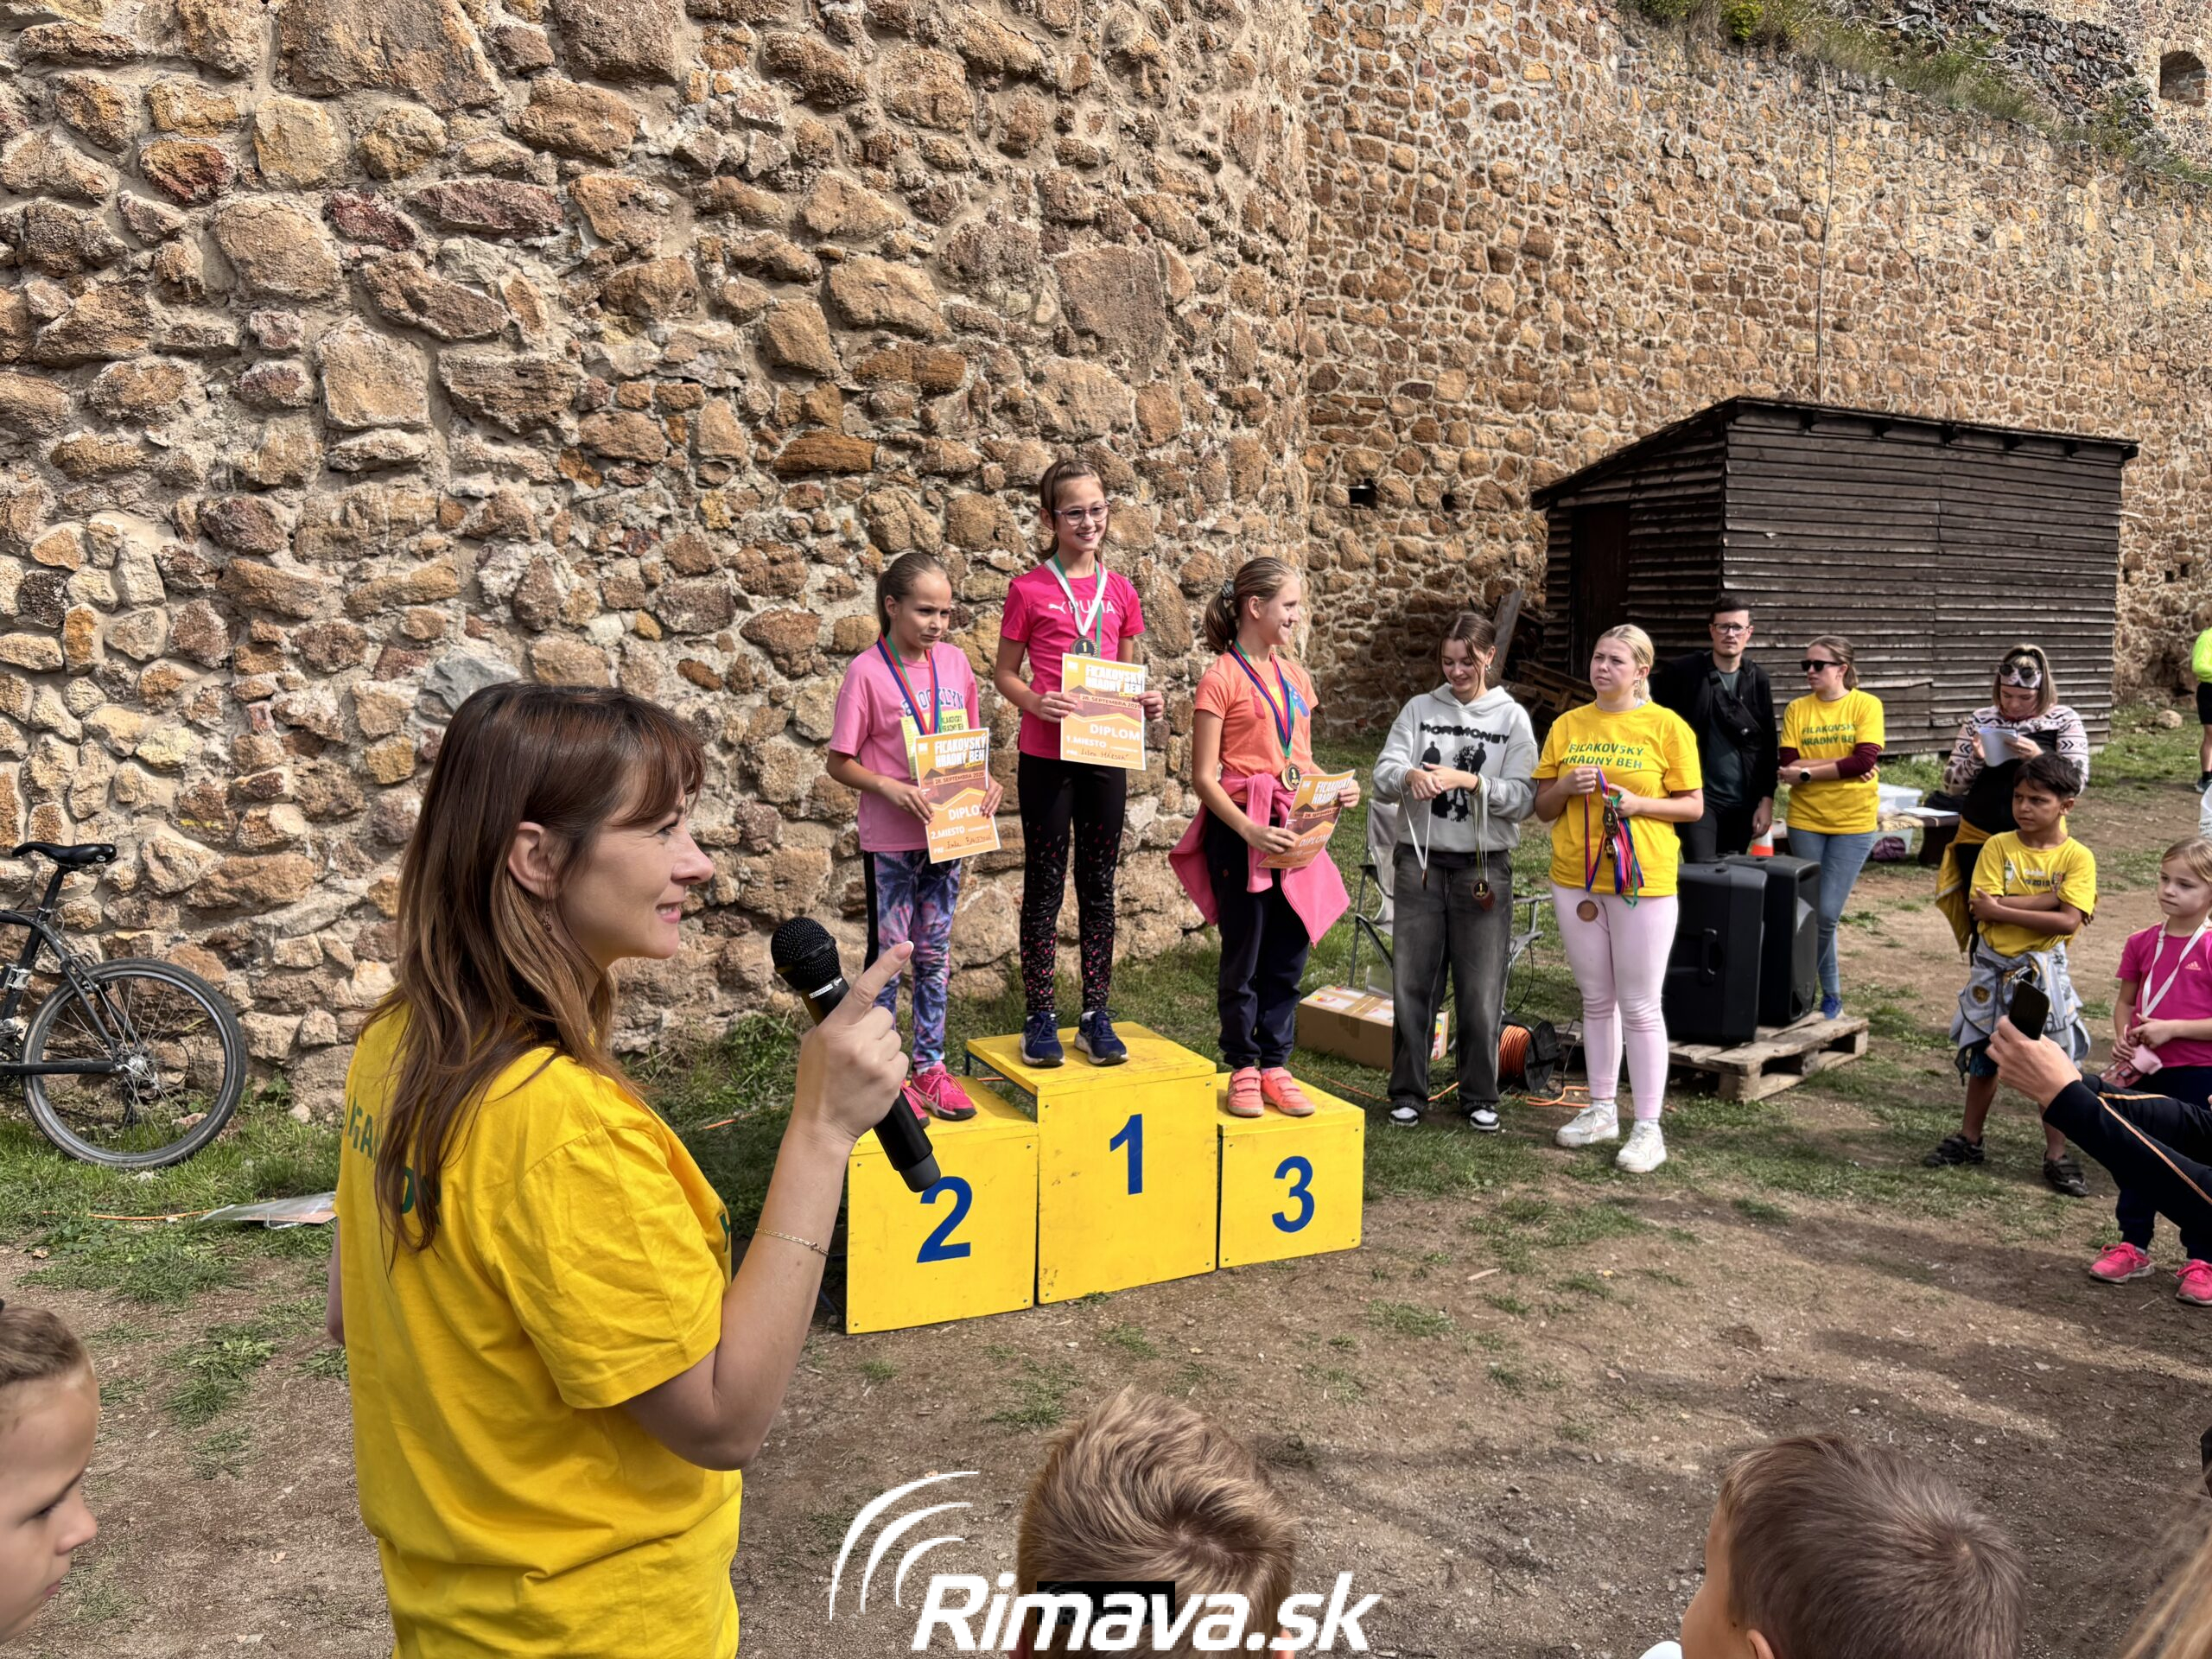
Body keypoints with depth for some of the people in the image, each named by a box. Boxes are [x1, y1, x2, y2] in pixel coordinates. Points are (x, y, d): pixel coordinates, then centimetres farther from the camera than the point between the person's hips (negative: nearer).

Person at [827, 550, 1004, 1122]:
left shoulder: (955, 661, 4)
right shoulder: (867, 671, -11)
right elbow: (839, 762, -8)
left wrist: (985, 781, -4)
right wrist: (890, 788, -23)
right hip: (890, 838, -5)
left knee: (935, 952, 13)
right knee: (889, 953, 6)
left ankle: (930, 1065, 25)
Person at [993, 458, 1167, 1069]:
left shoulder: (1119, 589, 7)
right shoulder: (1029, 590, -4)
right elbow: (1004, 674, 1)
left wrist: (1146, 702, -5)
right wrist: (1036, 702, -19)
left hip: (1106, 754, 4)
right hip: (1046, 755, -3)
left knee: (1099, 883, 9)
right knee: (1044, 884, 4)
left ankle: (1097, 1015, 19)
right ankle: (1041, 1017, 14)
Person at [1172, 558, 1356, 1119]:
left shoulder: (1293, 674, 12)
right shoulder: (1222, 679, -9)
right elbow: (1204, 776, -11)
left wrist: (1337, 788, 0)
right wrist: (1249, 829, -22)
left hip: (1296, 829, 6)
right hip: (1242, 830, -6)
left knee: (1288, 955, 10)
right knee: (1244, 957, 4)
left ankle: (1275, 1065, 21)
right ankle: (1242, 1069, 18)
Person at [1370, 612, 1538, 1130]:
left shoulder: (1512, 718, 3)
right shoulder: (1419, 709, 7)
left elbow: (1523, 799, -6)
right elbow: (1383, 778, -3)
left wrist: (1469, 780, -21)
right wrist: (1410, 776, -25)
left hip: (1484, 868, -1)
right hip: (1420, 863, 1)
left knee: (1482, 993, 3)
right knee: (1411, 985, 5)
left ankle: (1480, 1097, 19)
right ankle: (1408, 1092, 18)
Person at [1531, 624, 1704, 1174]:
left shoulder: (1666, 726, -3)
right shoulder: (1568, 726, 8)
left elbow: (1693, 806, 0)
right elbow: (1543, 808, 10)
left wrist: (1639, 804, -16)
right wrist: (1567, 786, -10)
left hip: (1642, 880, -4)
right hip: (1576, 878, 4)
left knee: (1640, 1006, 0)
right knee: (1596, 1000, 14)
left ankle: (1648, 1128, 8)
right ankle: (1601, 1111, 25)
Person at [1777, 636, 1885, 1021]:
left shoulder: (1866, 705, -2)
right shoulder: (1797, 709, 5)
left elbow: (1864, 761, -14)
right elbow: (1788, 765, -4)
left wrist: (1807, 771, -13)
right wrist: (1840, 764, -15)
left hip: (1854, 820, -3)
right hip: (1806, 820, 3)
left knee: (1826, 913, -6)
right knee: (1813, 912, 6)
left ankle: (1817, 993, 11)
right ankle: (1831, 996, 20)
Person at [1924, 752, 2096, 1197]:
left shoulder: (2077, 857, -8)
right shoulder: (1998, 846, -4)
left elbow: (2069, 921, -19)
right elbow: (1982, 907, -15)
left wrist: (2004, 906, -18)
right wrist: (2047, 899, -19)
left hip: (2044, 971, -2)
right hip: (1993, 968, 2)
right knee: (1983, 1059, 15)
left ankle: (2057, 1156, 15)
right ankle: (1969, 1139, 30)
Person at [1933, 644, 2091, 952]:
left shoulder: (2064, 721, 0)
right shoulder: (1979, 721, 4)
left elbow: (2077, 779, -9)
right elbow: (1951, 785, 2)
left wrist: (2039, 758, -26)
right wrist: (1975, 760, -17)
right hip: (1979, 839, 2)